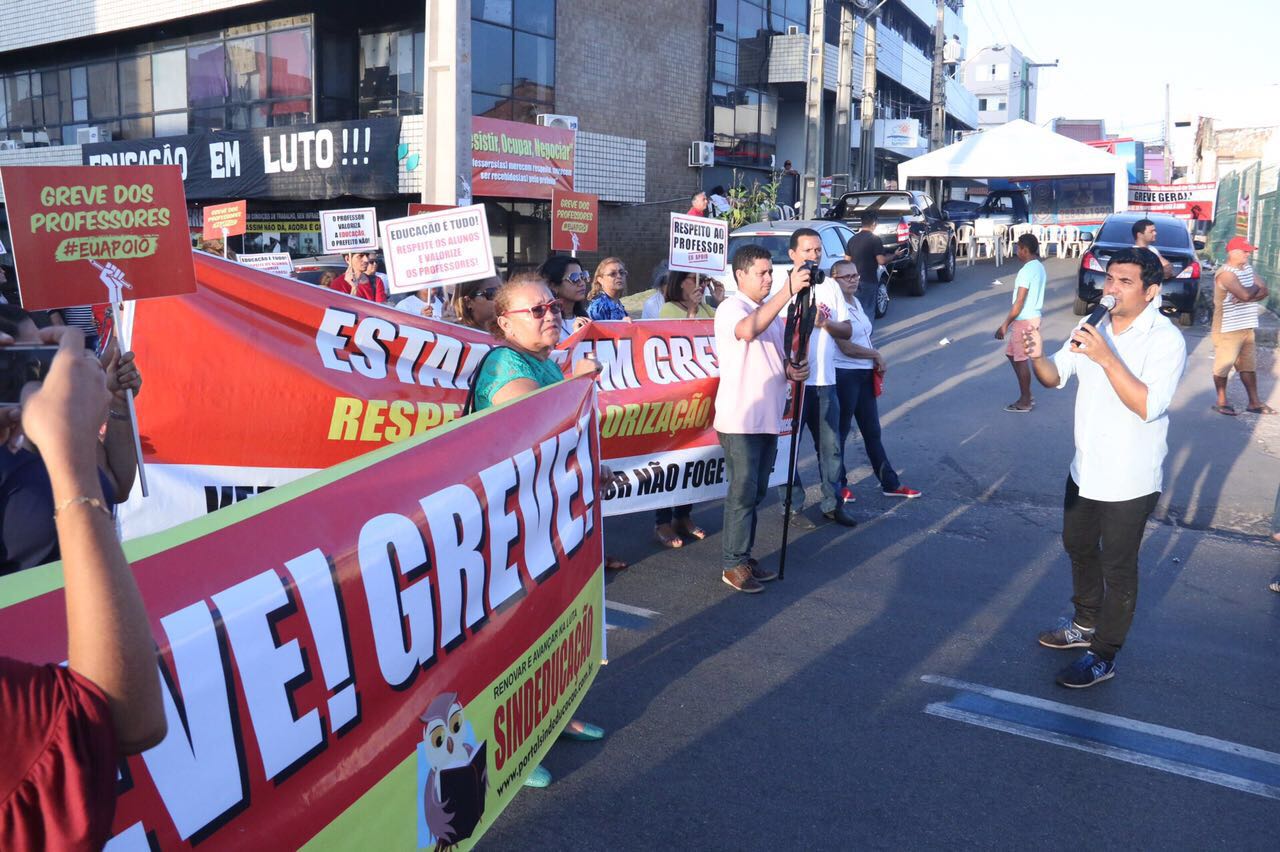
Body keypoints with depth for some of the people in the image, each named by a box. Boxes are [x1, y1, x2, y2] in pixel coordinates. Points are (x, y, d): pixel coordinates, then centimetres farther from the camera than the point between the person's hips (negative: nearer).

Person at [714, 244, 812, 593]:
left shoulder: (771, 310, 16)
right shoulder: (731, 308, -11)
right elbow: (748, 330, -35)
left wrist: (792, 369, 1)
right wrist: (788, 291, -39)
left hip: (767, 417, 8)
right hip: (739, 420, -8)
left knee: (756, 492, 13)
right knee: (742, 492, -5)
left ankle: (744, 557, 24)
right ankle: (733, 565, 5)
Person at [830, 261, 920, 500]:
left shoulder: (856, 302, 12)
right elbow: (846, 347, -20)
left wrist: (876, 364, 4)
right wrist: (876, 355, -7)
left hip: (865, 374, 9)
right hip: (844, 375, -9)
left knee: (872, 431, 13)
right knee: (840, 432, 4)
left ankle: (890, 483, 20)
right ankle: (839, 485, 17)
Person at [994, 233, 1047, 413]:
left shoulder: (1026, 271, -20)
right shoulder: (1040, 267, 9)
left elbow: (1019, 303, -21)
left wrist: (1005, 325, -17)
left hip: (1024, 320, -10)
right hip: (1033, 316, 10)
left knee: (1020, 359, 1)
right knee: (1011, 353, 18)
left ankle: (1025, 401, 10)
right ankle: (1026, 395, 22)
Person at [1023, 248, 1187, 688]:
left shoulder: (1165, 340, -19)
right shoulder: (1093, 326, 1)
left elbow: (1149, 406, -31)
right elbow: (1055, 377, 2)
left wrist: (1106, 357, -38)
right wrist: (1038, 357, -20)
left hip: (1129, 481, -7)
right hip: (1085, 468, 7)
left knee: (1117, 570, 6)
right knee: (1079, 547, 23)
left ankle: (1103, 657, 20)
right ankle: (1086, 623, 44)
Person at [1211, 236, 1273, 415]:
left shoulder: (1249, 268, 11)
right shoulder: (1225, 273, -16)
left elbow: (1265, 291, 5)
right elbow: (1246, 295, -26)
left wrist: (1248, 295, -14)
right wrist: (1255, 288, -5)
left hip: (1247, 327, 8)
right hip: (1227, 328, -8)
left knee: (1249, 365, 12)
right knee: (1223, 366, 2)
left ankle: (1254, 402, 19)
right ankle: (1221, 402, 13)